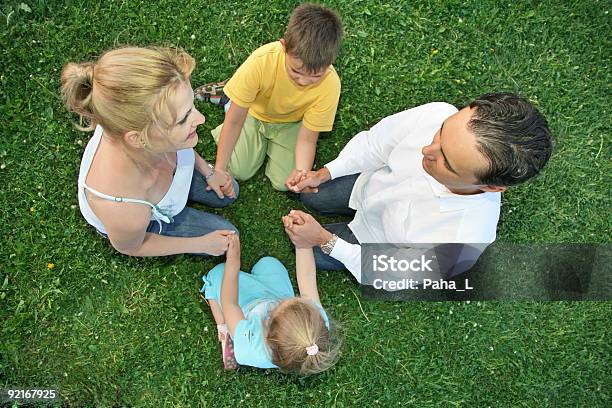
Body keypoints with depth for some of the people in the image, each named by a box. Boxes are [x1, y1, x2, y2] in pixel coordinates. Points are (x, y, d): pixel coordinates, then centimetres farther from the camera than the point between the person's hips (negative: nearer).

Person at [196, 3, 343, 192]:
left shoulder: (330, 85, -35)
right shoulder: (261, 61, -39)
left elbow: (307, 138, -24)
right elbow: (234, 121, -27)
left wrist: (301, 173, -43)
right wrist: (219, 169, -23)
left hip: (290, 122, 1)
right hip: (255, 112, -1)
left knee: (283, 182, -3)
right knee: (239, 171, -3)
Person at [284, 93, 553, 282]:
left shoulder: (462, 243, -46)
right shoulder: (438, 115, -37)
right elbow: (375, 143, -15)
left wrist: (325, 241, -27)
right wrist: (324, 173, -15)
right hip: (369, 184, 4)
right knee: (311, 198, 22)